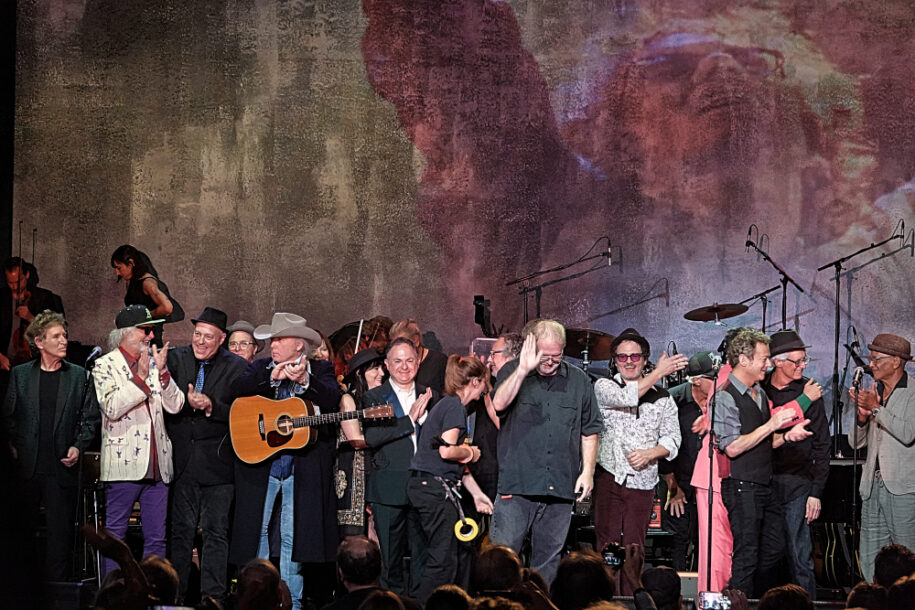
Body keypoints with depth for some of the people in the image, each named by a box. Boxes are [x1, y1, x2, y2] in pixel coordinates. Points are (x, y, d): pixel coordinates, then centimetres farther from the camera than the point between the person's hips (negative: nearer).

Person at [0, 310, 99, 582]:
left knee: (61, 534, -3)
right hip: (27, 467, 1)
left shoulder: (79, 376, 7)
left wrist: (78, 447, -5)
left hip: (61, 467, -1)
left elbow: (90, 419, 8)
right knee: (23, 533, 5)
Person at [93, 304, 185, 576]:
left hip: (157, 463, 5)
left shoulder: (155, 362, 14)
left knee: (156, 538, 6)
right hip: (125, 461, -5)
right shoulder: (105, 365, 0)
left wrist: (162, 372, -7)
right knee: (115, 535, -1)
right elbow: (112, 408, -13)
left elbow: (175, 405, 5)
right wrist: (140, 377, -15)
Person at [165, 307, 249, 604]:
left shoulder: (237, 367, 0)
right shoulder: (175, 359, 6)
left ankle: (213, 597, 6)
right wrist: (187, 402, -15)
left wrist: (211, 407, -18)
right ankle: (175, 596, 13)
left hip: (218, 462, -2)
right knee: (180, 530, 7)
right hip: (182, 460, 2)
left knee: (216, 532, 1)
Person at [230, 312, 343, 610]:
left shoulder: (320, 370, 5)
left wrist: (304, 380, -29)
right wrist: (272, 377, -21)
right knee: (256, 527, 4)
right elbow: (237, 388, -10)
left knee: (292, 534, 1)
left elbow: (332, 399, -14)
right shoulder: (260, 367, 8)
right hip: (260, 458, 2)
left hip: (304, 465, -2)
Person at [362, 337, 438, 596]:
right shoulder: (374, 397, 3)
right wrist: (410, 418, -13)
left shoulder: (429, 397, 13)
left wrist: (424, 415, -9)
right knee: (391, 556, 2)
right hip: (390, 489, -2)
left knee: (423, 553, 4)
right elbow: (372, 437, -13)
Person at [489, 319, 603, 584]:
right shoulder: (513, 372, 4)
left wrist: (588, 471, 6)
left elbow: (589, 431, 15)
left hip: (561, 487, 3)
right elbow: (499, 404, -17)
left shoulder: (578, 380, 11)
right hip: (517, 483, -3)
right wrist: (524, 369, -21)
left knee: (548, 560, 8)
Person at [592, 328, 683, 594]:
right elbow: (625, 397, -16)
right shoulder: (604, 387, 5)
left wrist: (650, 453, -14)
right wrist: (659, 373, -11)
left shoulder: (662, 398, 11)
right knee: (608, 545, -5)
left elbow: (672, 439, 5)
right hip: (609, 476, -2)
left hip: (642, 482, 2)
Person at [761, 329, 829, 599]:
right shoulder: (758, 389, 6)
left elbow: (821, 446, 1)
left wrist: (816, 491, -3)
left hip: (796, 486, -2)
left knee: (800, 557, -4)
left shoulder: (809, 393, 1)